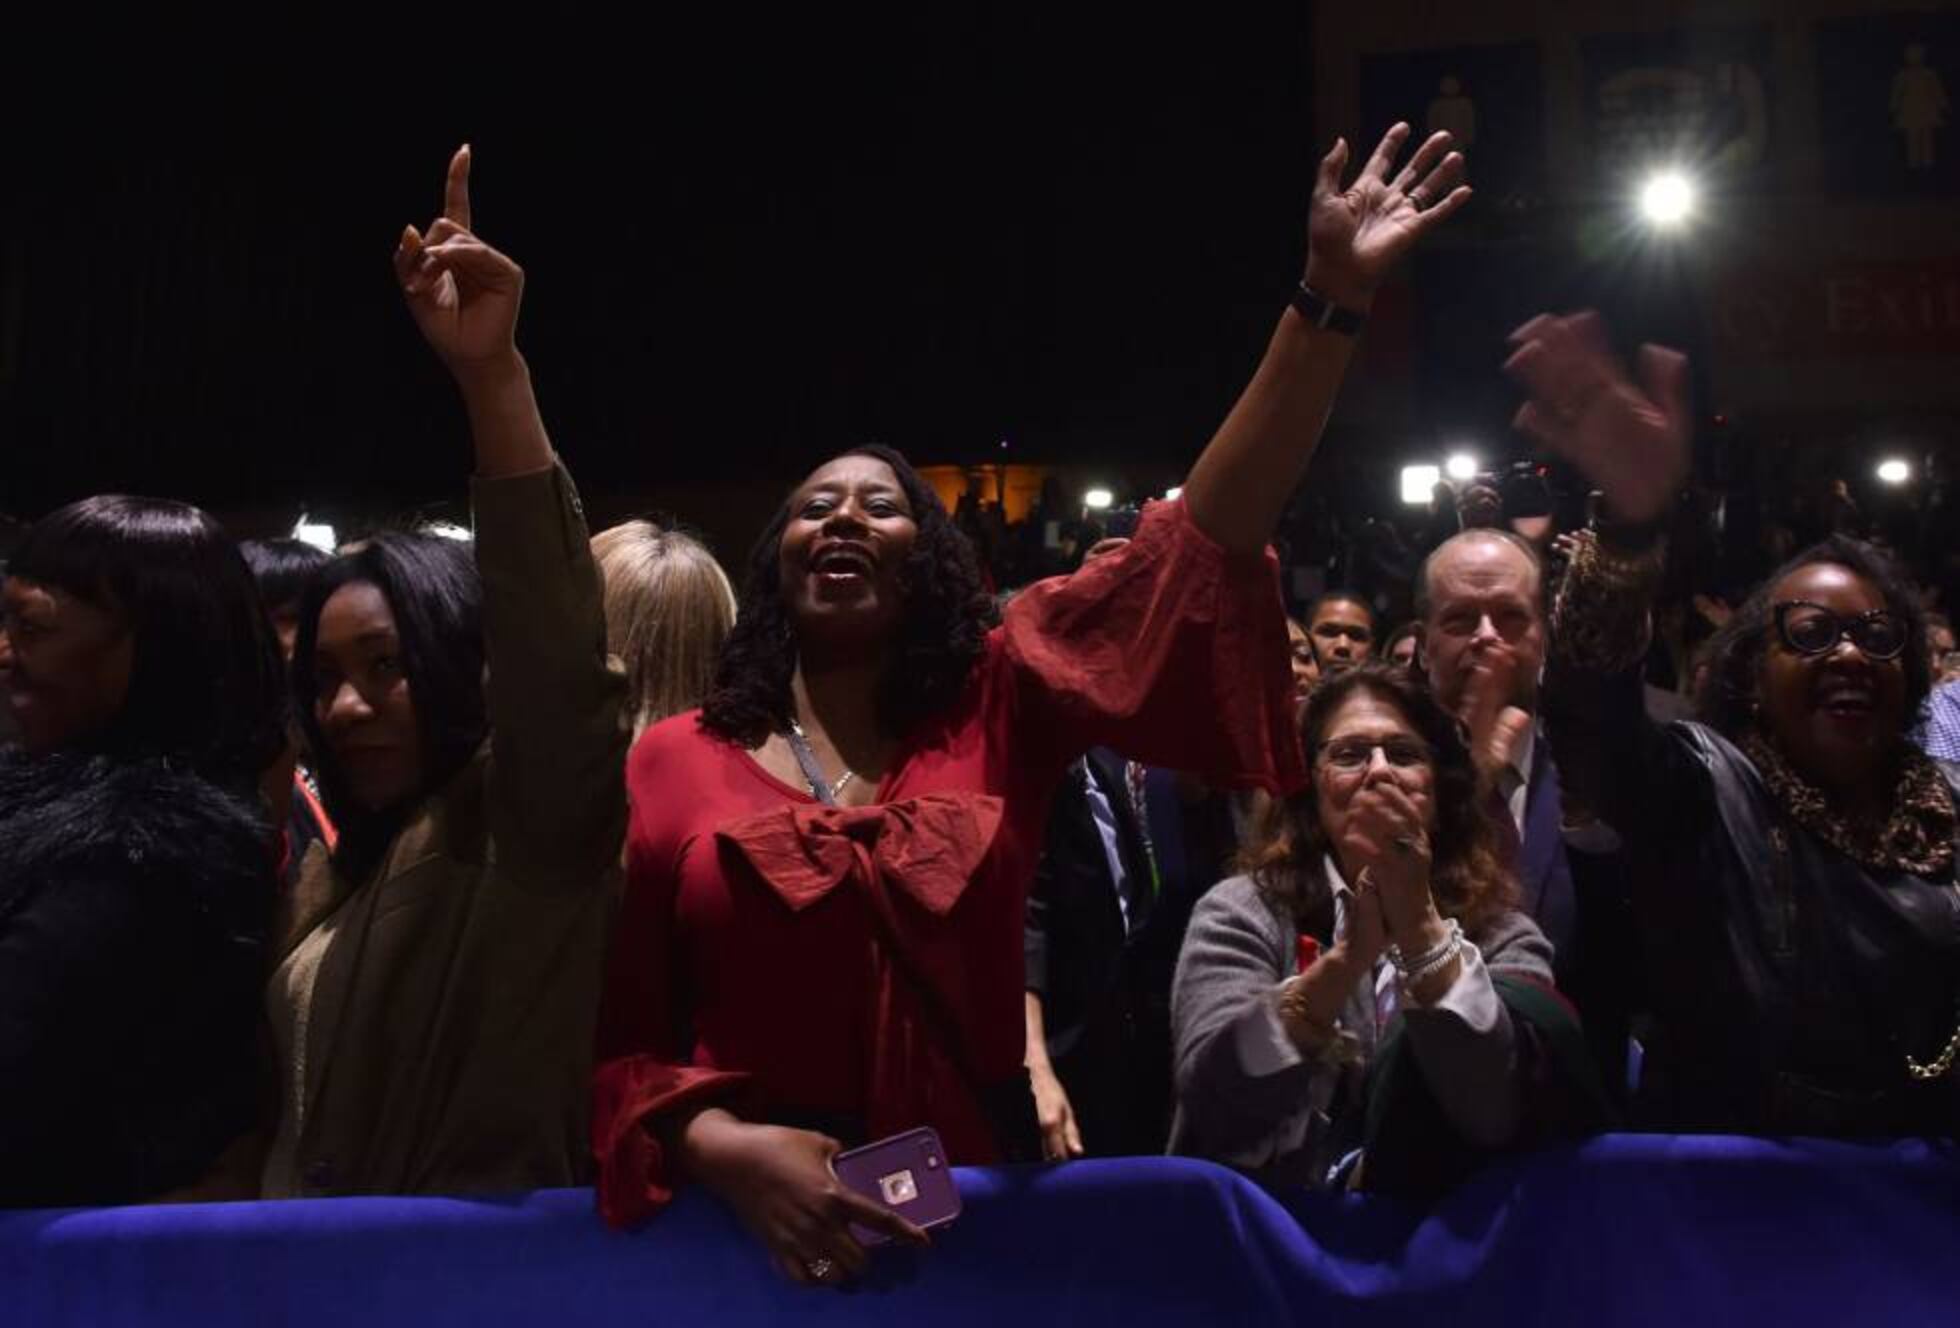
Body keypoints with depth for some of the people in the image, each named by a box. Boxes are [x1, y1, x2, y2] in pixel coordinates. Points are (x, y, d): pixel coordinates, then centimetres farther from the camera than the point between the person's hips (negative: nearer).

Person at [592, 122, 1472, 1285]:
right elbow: (611, 1040, -2)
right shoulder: (672, 763, -2)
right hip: (752, 1226, -1)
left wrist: (1333, 296, -14)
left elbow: (1206, 543, -9)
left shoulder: (1001, 706, 0)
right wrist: (721, 1145, -22)